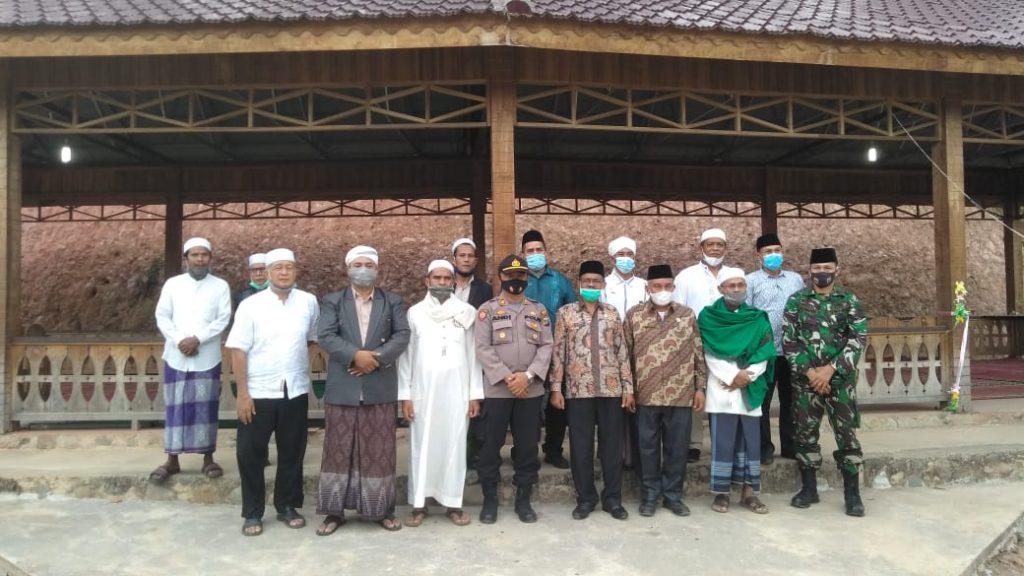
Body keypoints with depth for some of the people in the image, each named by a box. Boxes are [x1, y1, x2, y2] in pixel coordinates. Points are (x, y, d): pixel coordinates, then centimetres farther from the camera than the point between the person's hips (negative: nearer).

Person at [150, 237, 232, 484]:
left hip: (207, 358, -1)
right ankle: (172, 460, 15)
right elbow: (162, 317, 1)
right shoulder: (172, 284, 5)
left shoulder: (220, 286, 2)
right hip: (176, 356, 1)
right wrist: (179, 341, -13)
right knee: (175, 407, 5)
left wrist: (197, 339, -16)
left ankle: (208, 459, 15)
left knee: (206, 407, 5)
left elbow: (223, 319, -5)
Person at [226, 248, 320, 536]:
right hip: (258, 393, -2)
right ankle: (252, 513, 19)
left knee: (292, 453, 12)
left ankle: (287, 506, 28)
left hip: (296, 392, 2)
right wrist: (242, 393, -11)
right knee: (250, 453, 4)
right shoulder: (250, 305, -6)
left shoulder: (309, 302, 0)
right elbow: (238, 350, -7)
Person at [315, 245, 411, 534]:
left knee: (380, 452, 7)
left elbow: (402, 336, -2)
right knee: (339, 451, 6)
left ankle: (383, 510, 18)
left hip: (380, 389, 0)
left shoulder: (393, 301, 9)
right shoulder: (332, 301, 7)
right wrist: (355, 355, -19)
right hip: (342, 388, 0)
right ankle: (334, 512, 17)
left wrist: (376, 358, -16)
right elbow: (325, 336, -6)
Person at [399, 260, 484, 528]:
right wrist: (405, 395, -2)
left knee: (455, 447, 5)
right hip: (423, 393, 0)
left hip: (457, 393, 0)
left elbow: (473, 355, 4)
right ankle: (419, 504, 14)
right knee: (422, 448, 5)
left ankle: (454, 503, 14)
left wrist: (475, 394, 1)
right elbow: (406, 356, 3)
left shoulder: (466, 312, 3)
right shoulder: (415, 312, 2)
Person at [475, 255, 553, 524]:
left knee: (528, 447, 7)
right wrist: (507, 377, -14)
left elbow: (546, 346, 2)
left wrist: (528, 375, -12)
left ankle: (523, 499, 20)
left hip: (531, 390, 2)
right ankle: (489, 499, 17)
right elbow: (483, 349, -7)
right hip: (496, 390, -2)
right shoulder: (487, 309, 1)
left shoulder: (539, 310, 9)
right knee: (491, 446, 3)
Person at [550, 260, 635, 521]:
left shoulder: (612, 313, 8)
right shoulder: (565, 312, 2)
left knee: (612, 444, 7)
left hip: (611, 389, 2)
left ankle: (613, 498, 20)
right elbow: (558, 352, 1)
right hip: (578, 390, -1)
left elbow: (622, 352, 7)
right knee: (581, 446, 6)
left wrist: (628, 387, 3)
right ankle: (585, 498, 19)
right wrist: (556, 388, -4)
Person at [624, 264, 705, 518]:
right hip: (646, 395, -1)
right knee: (648, 447, 8)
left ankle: (673, 495, 23)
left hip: (681, 394, 1)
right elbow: (626, 354, 3)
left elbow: (698, 354, 7)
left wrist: (700, 387, 4)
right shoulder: (634, 315, 1)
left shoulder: (687, 315, 4)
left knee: (677, 447, 9)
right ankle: (649, 495, 21)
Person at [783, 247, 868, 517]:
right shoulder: (796, 300, 3)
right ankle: (809, 488, 20)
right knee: (806, 433, 7)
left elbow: (859, 339, -5)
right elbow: (789, 340, -1)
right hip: (805, 378, 1)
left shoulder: (849, 300, 2)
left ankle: (852, 493, 11)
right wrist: (809, 371, -11)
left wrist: (830, 369, -14)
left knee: (847, 433, 0)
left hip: (840, 378, -1)